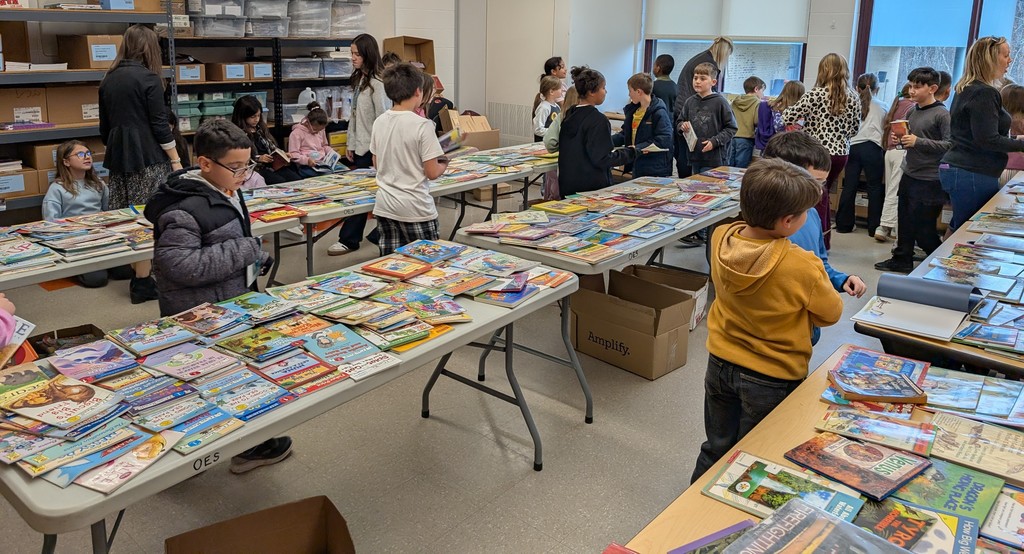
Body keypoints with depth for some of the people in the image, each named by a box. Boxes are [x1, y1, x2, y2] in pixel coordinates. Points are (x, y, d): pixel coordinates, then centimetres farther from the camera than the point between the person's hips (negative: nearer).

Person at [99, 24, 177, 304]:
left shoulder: (108, 79, 13)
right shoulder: (148, 77, -9)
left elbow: (105, 126, 18)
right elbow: (160, 125, -12)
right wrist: (176, 159, -6)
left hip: (119, 156, 7)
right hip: (148, 157, -7)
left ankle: (138, 272, 22)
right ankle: (143, 282, -1)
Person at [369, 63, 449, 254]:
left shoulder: (379, 122, 2)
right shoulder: (422, 125, -15)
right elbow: (432, 173, -13)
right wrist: (444, 164, 6)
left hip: (384, 207, 6)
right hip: (415, 210, -6)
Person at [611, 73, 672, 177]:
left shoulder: (659, 112, -15)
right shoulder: (633, 110, 10)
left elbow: (664, 139, -22)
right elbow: (625, 134, 17)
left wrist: (638, 148, -25)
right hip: (637, 167, 8)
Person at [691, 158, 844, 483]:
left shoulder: (721, 238, -14)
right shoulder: (802, 267, -28)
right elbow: (830, 314, -8)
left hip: (720, 363, 5)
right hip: (772, 379, -5)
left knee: (716, 450, 25)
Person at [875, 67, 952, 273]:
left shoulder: (942, 115, -11)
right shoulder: (911, 112, 10)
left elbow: (950, 145, -18)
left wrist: (919, 142, -22)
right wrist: (900, 140, 1)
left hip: (929, 181, -7)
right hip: (908, 176, 7)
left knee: (922, 229, -2)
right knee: (905, 223, 14)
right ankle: (902, 259, 25)